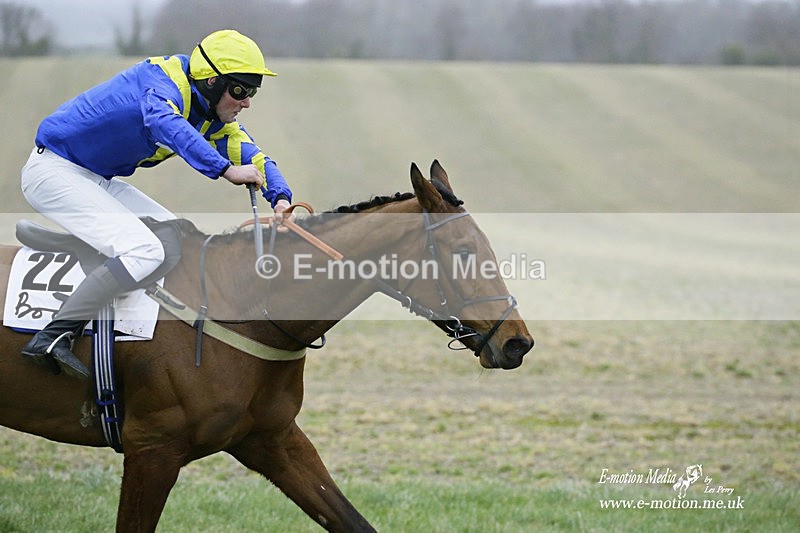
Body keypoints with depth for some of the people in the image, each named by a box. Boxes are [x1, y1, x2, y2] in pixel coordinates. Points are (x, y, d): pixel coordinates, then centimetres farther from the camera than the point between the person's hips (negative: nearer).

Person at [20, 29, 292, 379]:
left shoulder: (211, 116, 6)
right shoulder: (163, 81, -22)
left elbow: (251, 155, 5)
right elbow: (165, 124, -42)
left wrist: (281, 198, -15)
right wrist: (226, 169, -51)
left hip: (99, 180, 10)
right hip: (54, 170, -10)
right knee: (143, 252, -25)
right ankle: (54, 335, -25)